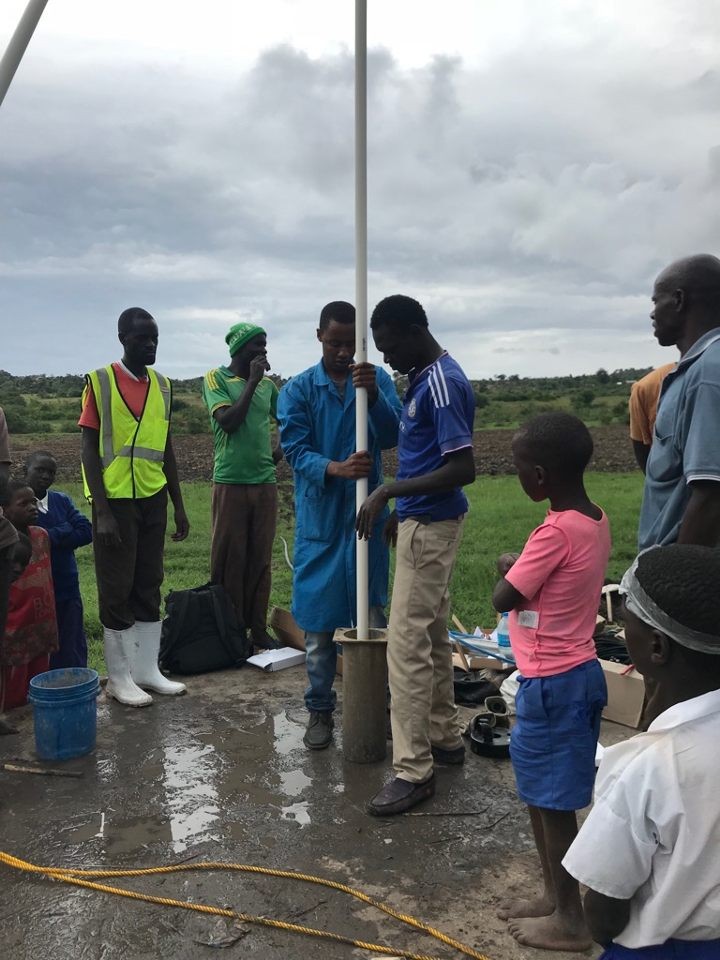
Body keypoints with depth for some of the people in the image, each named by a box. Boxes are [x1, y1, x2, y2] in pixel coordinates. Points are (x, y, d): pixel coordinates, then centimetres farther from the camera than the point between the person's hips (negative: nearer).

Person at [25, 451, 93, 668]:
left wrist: (48, 537, -11)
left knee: (73, 653, 11)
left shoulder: (62, 500, 8)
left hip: (67, 589, 4)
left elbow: (86, 531, -3)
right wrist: (65, 532, -13)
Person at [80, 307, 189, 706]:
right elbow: (89, 450, -8)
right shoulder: (100, 381, -7)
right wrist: (102, 511, -15)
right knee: (117, 589, 2)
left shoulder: (162, 385, 8)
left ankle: (147, 670, 20)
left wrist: (179, 505, 10)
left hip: (153, 499, 5)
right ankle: (119, 677, 13)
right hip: (116, 500, -5)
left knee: (149, 586, 10)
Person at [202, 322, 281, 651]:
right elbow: (228, 421, -15)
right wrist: (252, 381, -12)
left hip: (265, 481, 4)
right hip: (230, 481, -4)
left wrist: (279, 451, 7)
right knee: (229, 559, 1)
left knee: (260, 559, 7)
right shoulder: (216, 378, -2)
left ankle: (258, 628, 16)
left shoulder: (267, 383, 11)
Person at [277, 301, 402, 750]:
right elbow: (295, 449, -11)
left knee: (374, 615, 8)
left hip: (367, 515, 1)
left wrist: (373, 394, -28)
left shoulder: (377, 379, 3)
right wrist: (335, 468, -30)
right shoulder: (298, 389, -1)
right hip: (319, 519, -1)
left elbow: (391, 436, -10)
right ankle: (320, 709, 20)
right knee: (318, 619, 6)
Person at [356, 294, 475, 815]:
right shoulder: (425, 378, 11)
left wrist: (388, 491, -23)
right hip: (423, 520, 10)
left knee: (408, 644, -7)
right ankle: (445, 736, 30)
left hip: (430, 526, -10)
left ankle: (414, 768, 2)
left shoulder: (444, 384, -20)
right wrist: (400, 506, 22)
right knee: (432, 635, 17)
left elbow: (463, 468, -25)